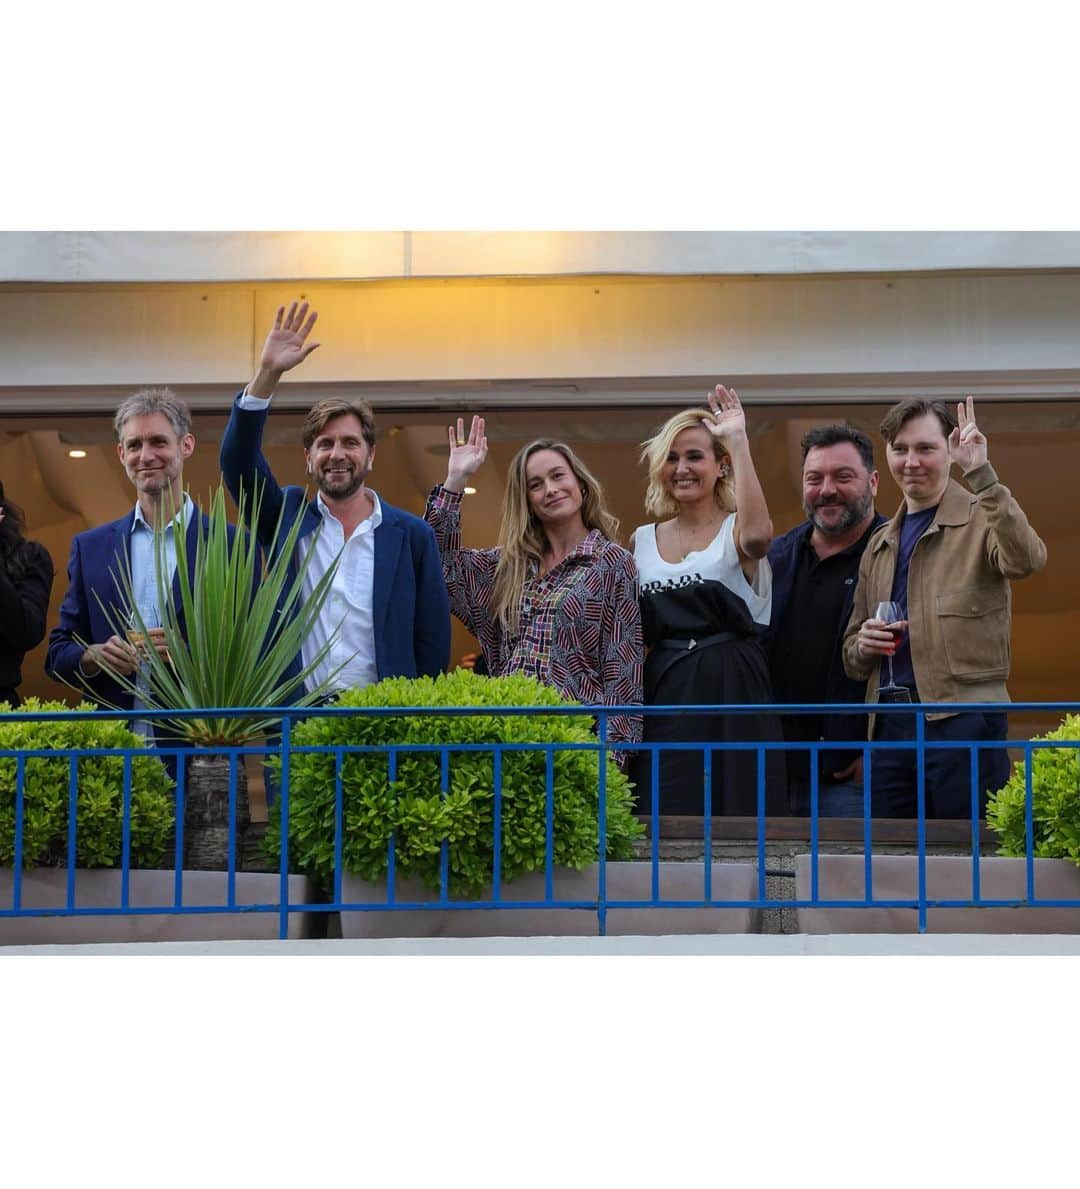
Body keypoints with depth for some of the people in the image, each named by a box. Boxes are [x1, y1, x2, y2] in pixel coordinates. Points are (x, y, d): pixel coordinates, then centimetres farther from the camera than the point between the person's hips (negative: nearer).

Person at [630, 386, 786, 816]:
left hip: (732, 693, -3)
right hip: (663, 695, 4)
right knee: (665, 816, 1)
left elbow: (758, 535, -25)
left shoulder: (736, 530, 1)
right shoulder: (643, 540, 14)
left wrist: (738, 441, -21)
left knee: (734, 813, -4)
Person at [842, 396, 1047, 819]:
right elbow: (852, 660, 22)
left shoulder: (980, 519, 1)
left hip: (963, 720, -5)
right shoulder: (879, 545, 18)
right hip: (890, 727, 6)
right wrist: (864, 646, -1)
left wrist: (981, 474, -25)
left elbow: (1026, 559, -24)